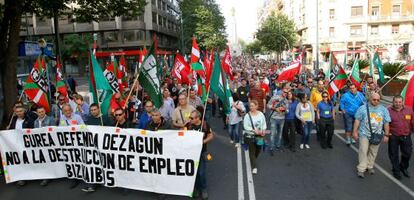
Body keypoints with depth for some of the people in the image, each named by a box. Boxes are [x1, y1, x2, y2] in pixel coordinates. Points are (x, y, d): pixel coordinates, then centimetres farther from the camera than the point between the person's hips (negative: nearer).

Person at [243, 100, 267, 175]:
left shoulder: (261, 114, -2)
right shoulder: (247, 115, -13)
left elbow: (264, 123, 8)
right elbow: (245, 126, -14)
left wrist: (263, 130, -9)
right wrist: (254, 130, -24)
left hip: (259, 136, 4)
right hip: (250, 136, -4)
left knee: (258, 150, 18)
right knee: (252, 151, -2)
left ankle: (253, 161, 47)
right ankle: (254, 167, 5)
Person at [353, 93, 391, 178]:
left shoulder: (384, 110, 4)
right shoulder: (363, 108, -3)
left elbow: (386, 123, 7)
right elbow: (357, 120, -1)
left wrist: (386, 135, 4)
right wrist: (355, 132, -4)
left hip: (377, 135, 3)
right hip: (364, 134, -2)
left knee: (373, 152, 13)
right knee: (363, 151, -3)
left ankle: (370, 166, 29)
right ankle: (361, 169, 2)